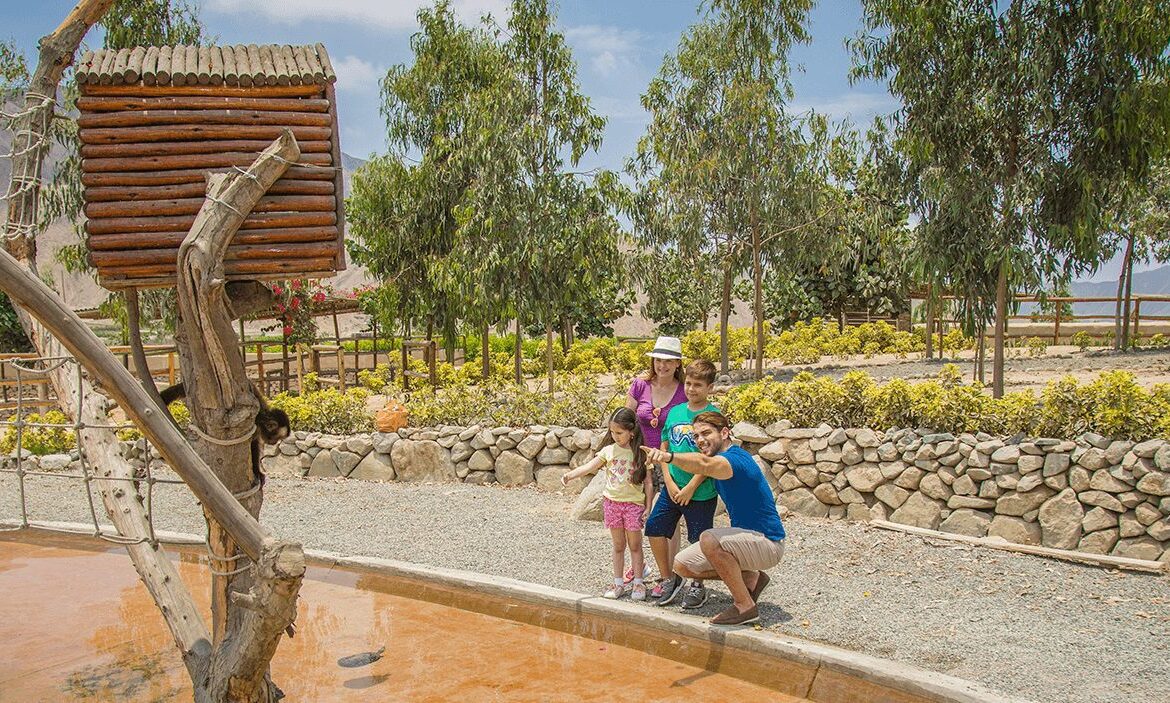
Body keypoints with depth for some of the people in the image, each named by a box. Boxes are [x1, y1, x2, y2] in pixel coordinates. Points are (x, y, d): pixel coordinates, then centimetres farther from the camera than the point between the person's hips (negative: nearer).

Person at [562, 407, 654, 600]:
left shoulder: (641, 453, -6)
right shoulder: (609, 450, -1)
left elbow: (647, 482, -3)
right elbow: (589, 466, -10)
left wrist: (648, 507, -5)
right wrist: (569, 475, -25)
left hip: (634, 503, -2)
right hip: (612, 502, 2)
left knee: (635, 545, 6)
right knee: (618, 545, 12)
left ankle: (638, 583, 18)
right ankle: (618, 583, 20)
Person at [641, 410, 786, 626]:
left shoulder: (735, 458, -23)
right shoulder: (722, 460, 7)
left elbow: (704, 465, -45)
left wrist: (669, 457, -62)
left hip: (768, 542, -10)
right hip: (746, 534, 10)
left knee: (709, 539, -35)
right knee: (682, 565, 5)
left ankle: (745, 606, -18)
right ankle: (751, 578, 15)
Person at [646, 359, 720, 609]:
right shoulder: (675, 412, 5)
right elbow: (664, 450, 8)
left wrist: (690, 488, -15)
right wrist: (670, 483, -3)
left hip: (701, 492, -5)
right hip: (672, 488, 5)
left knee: (699, 541, 6)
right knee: (655, 528, 4)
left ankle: (698, 587, 29)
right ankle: (669, 579, 24)